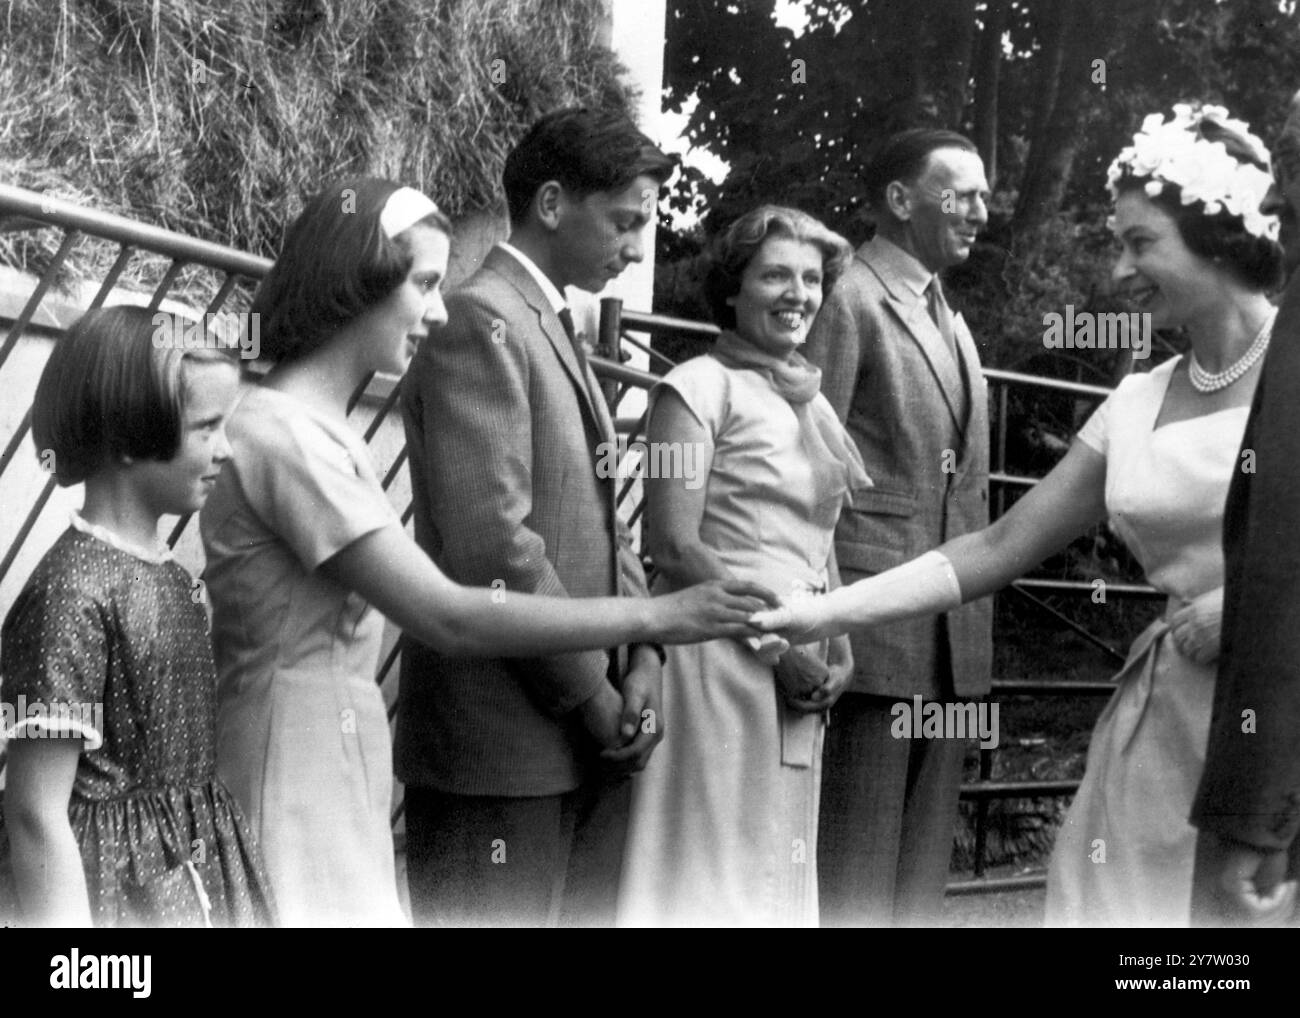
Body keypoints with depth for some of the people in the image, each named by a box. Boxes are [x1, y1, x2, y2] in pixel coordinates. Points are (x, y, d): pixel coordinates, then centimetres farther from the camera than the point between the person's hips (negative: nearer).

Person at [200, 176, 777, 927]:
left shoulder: (315, 427, 13)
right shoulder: (285, 435, -17)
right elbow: (446, 617, -21)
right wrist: (652, 617, -17)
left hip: (339, 758, 9)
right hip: (296, 761, -9)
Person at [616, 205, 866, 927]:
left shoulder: (810, 399, 15)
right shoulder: (700, 386, -7)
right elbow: (673, 546, -13)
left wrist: (839, 648, 4)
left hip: (802, 675, 7)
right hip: (721, 657, -7)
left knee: (777, 867, 13)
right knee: (711, 871, -1)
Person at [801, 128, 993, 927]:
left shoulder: (951, 321, 20)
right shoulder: (847, 298, -6)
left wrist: (979, 623, 17)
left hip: (954, 631, 8)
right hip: (874, 615, -8)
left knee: (927, 856, 11)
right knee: (858, 860, -4)